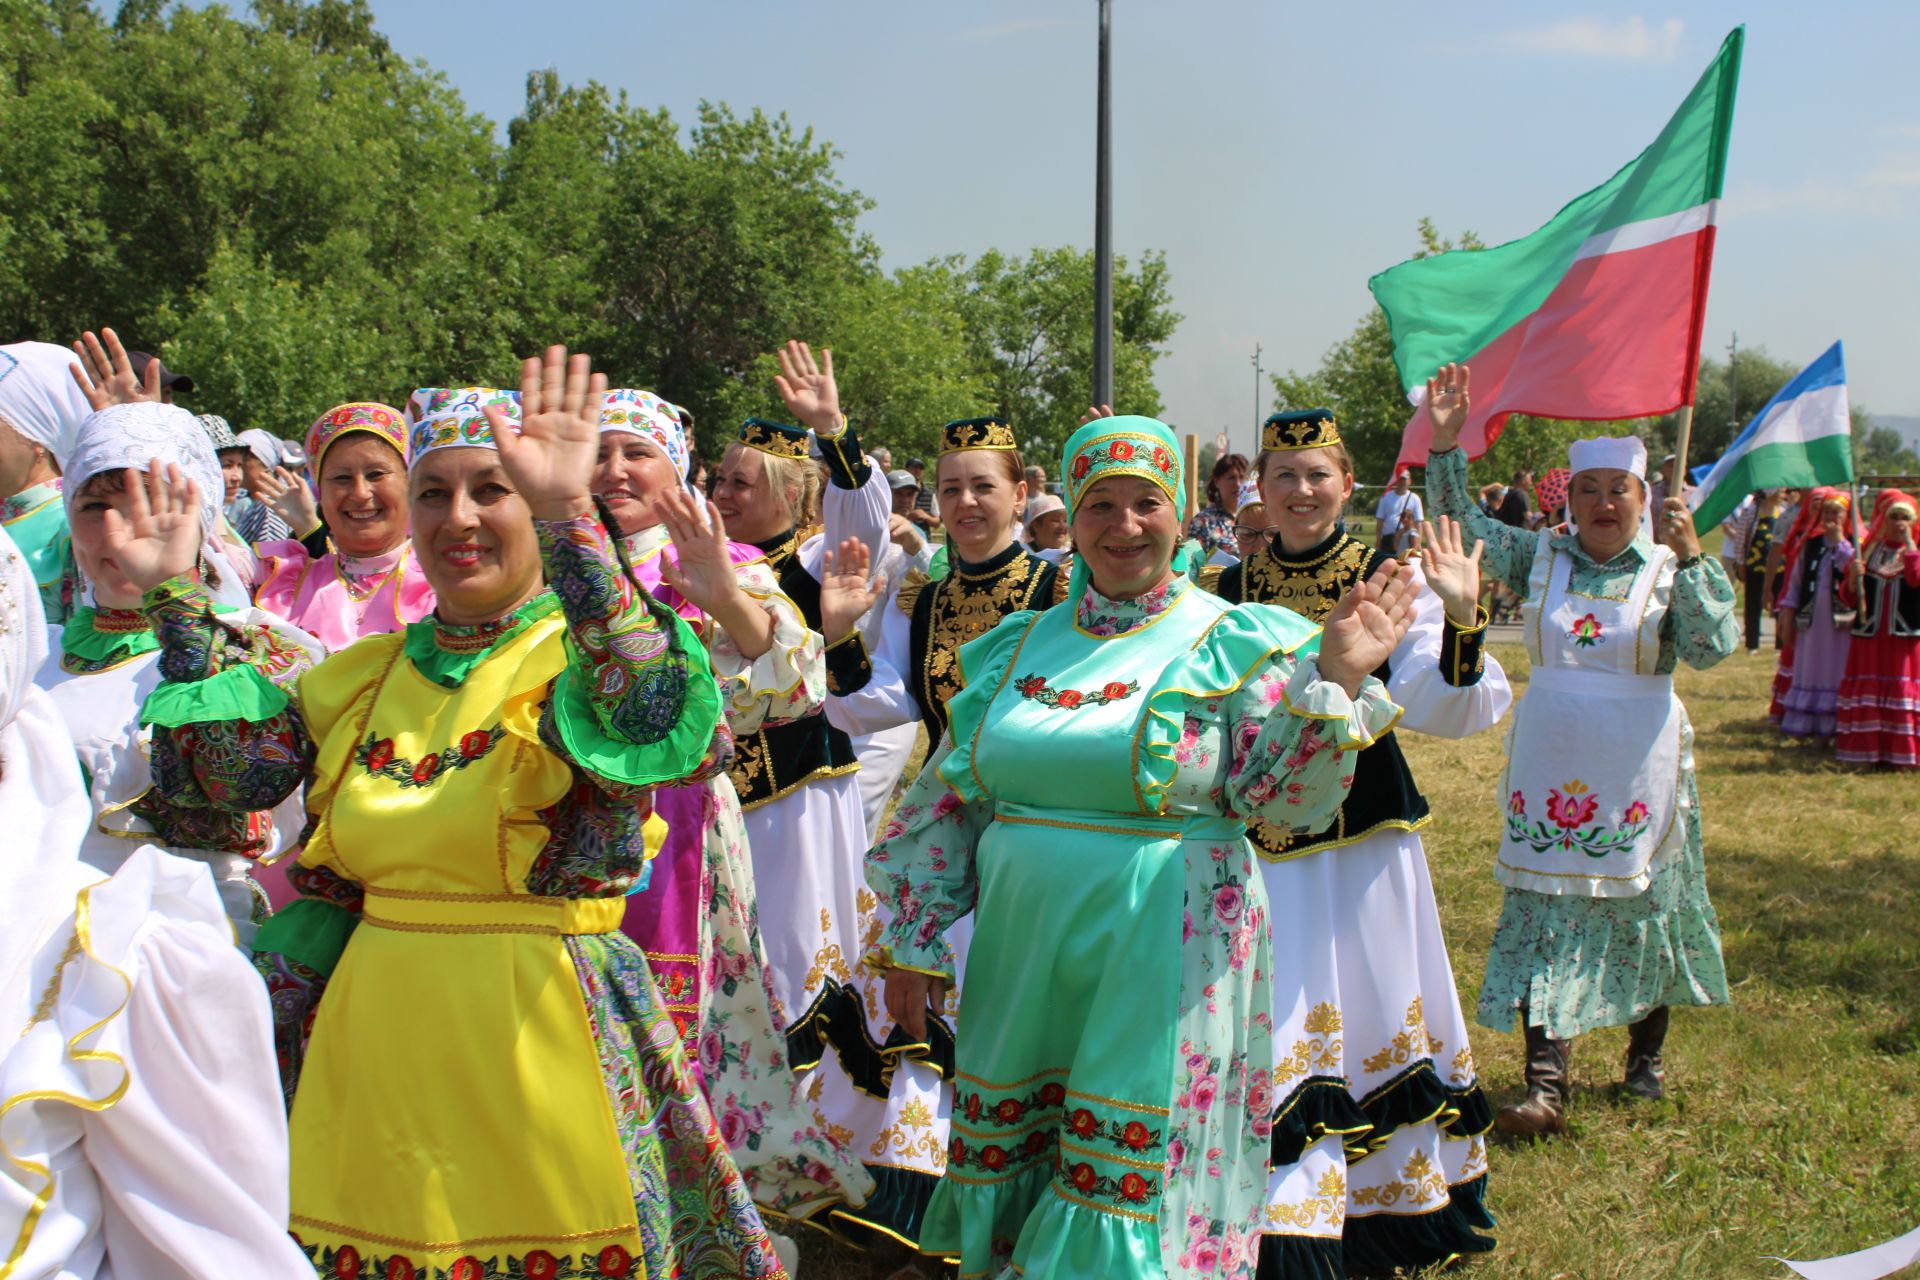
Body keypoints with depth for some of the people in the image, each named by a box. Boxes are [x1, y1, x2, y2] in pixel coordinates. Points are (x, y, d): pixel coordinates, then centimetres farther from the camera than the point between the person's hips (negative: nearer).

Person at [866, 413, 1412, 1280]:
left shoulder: (1231, 645, -3)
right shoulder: (1019, 646, 8)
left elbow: (1285, 797, -10)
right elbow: (945, 807, 11)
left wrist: (1334, 681, -23)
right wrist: (911, 942, 9)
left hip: (1160, 957, -4)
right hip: (1022, 948, 4)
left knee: (1129, 1172, 3)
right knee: (1004, 1151, 15)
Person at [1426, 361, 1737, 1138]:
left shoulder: (1669, 570, -2)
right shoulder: (1540, 558, 4)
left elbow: (1713, 647, -14)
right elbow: (1464, 525, 2)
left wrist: (1691, 559, -22)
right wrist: (1446, 446, -9)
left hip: (1637, 772, -1)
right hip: (1550, 766, 1)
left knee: (1639, 905, 11)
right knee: (1548, 913, -3)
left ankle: (1647, 1053, 32)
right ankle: (1546, 1084, -3)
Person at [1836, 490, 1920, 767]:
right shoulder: (1867, 550, 8)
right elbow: (1848, 598, 7)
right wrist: (1853, 577, -13)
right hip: (1869, 636, 2)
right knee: (1867, 692, 4)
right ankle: (1866, 749, 10)